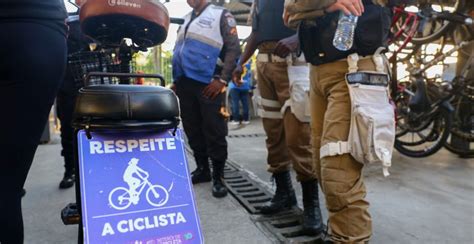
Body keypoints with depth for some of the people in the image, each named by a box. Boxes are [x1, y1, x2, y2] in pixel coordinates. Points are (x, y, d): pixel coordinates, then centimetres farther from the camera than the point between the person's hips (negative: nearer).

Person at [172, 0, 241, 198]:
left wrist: (222, 79, -13)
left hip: (208, 84, -6)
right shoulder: (186, 20, 24)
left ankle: (218, 177, 3)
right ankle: (202, 169, 22)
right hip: (185, 83, 7)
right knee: (192, 130, 9)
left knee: (215, 132, -5)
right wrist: (176, 80, 16)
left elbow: (233, 48, -4)